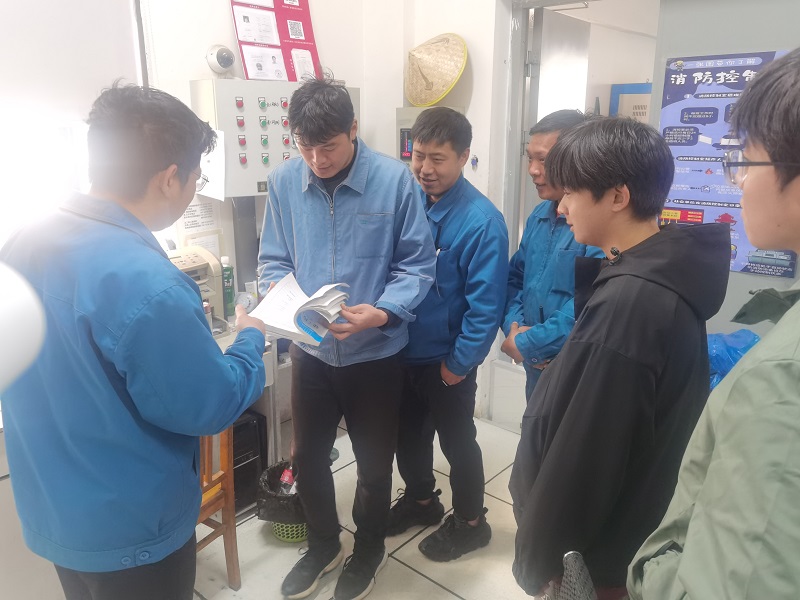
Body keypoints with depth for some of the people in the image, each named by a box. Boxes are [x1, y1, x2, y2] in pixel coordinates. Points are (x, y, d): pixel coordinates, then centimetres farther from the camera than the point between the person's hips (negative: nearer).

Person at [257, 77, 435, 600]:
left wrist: (381, 312, -28)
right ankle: (323, 545, 48)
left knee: (374, 463, 17)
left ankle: (369, 549, 46)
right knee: (308, 457, 19)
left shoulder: (395, 179, -16)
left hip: (376, 352, -2)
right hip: (310, 350, 3)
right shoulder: (283, 182, -7)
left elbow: (417, 265, -12)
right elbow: (273, 260, 1)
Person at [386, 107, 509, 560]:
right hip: (400, 351, 6)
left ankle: (471, 523, 38)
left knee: (457, 442, 14)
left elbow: (487, 303, -19)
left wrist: (460, 363, -15)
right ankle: (420, 499, 49)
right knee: (408, 435, 23)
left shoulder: (482, 220, -20)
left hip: (446, 361, -6)